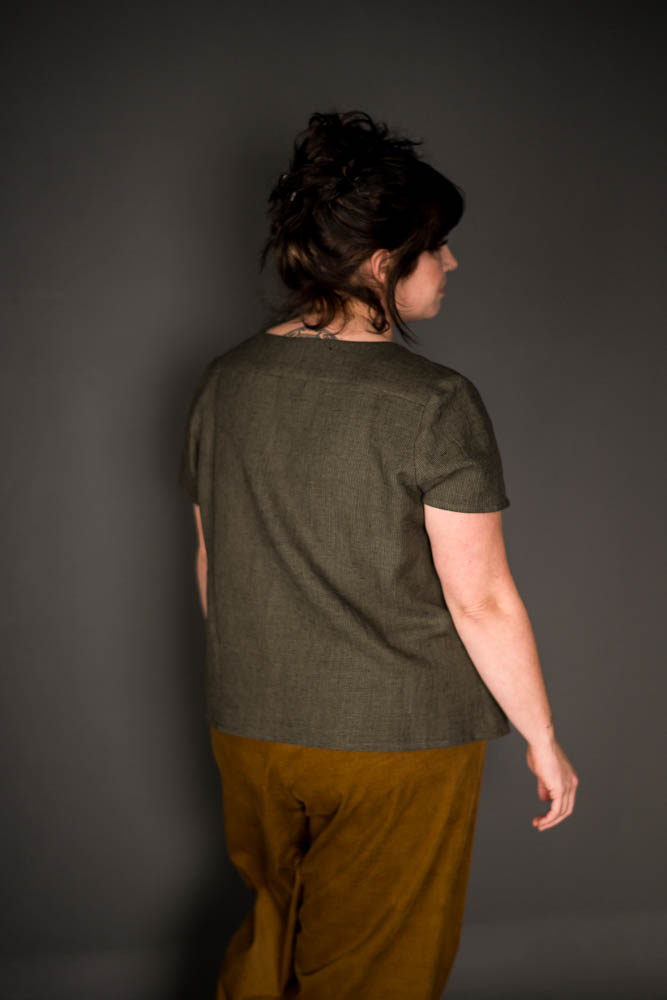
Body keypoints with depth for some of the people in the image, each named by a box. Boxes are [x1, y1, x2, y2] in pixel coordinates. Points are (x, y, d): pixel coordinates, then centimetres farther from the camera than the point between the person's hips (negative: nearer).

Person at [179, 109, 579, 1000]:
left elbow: (211, 568, 7)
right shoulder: (435, 404, -20)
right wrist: (544, 741, -5)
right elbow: (481, 601, -18)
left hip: (250, 729, 5)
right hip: (399, 740, -5)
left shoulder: (223, 383, -2)